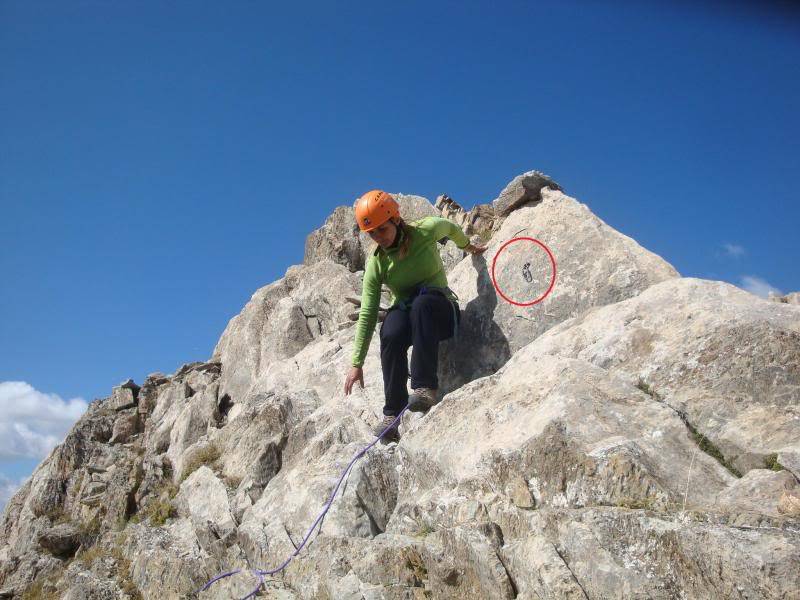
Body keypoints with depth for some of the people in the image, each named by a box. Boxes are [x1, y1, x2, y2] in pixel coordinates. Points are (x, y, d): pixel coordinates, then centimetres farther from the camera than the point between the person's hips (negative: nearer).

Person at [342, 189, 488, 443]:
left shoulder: (426, 231, -10)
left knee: (421, 302, -38)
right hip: (404, 313, 1)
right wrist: (356, 363, -13)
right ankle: (392, 416, -29)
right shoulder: (376, 262, -8)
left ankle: (424, 388, -42)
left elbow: (451, 228, 15)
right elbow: (367, 314, -10)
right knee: (390, 334, -35)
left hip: (441, 312, -1)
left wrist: (469, 246, 34)